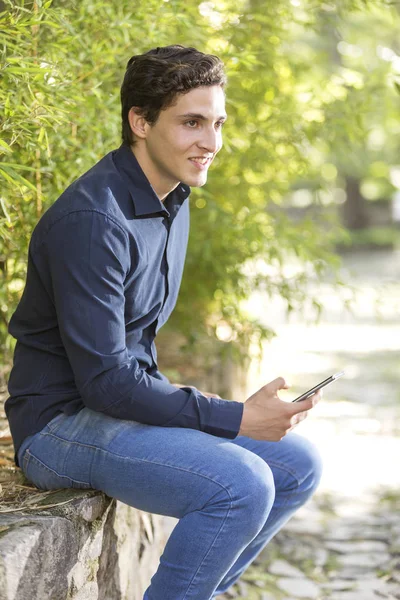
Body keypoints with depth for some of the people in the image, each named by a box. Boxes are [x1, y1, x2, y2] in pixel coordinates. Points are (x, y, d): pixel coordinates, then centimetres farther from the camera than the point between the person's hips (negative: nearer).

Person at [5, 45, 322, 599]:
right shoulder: (91, 220, -23)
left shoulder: (173, 200, 8)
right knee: (242, 485, -27)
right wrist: (234, 418, -21)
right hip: (62, 423, -9)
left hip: (126, 403, 9)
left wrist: (178, 402, 3)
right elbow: (103, 380, -24)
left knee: (299, 466, 4)